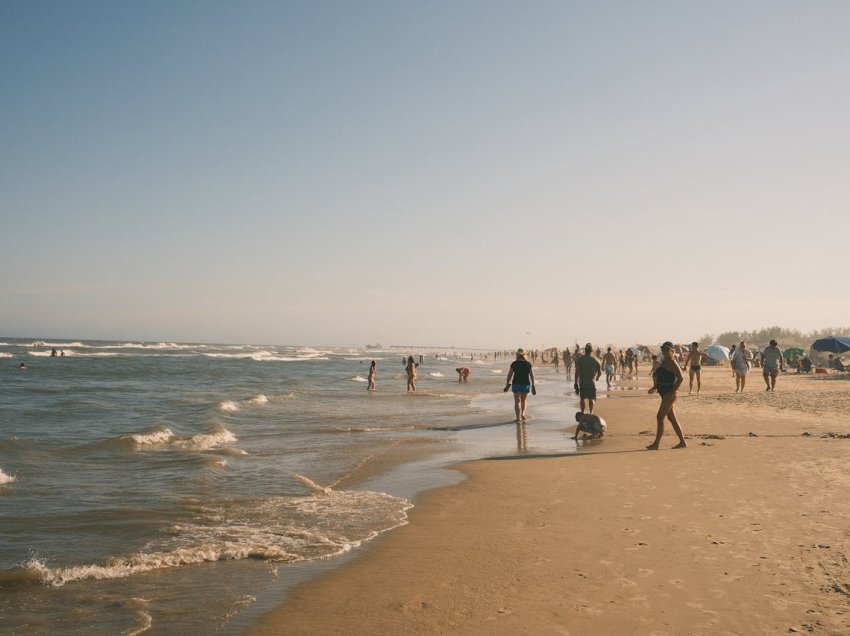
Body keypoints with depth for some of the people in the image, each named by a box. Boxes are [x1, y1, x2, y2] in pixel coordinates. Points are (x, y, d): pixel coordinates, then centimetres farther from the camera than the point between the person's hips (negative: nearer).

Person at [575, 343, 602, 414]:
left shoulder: (579, 360, -4)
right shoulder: (595, 360, -3)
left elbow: (577, 372, -11)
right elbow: (600, 372, 4)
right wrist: (597, 377, 26)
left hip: (582, 382, 1)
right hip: (591, 382, -1)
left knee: (582, 398, 13)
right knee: (591, 398, 3)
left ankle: (582, 413, 17)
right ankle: (591, 412, -10)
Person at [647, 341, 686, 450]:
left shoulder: (672, 363, -13)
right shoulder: (664, 362, 15)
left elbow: (681, 378, -21)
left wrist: (673, 391, -24)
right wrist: (655, 387, 16)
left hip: (669, 394, -10)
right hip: (665, 394, 10)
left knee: (660, 416, -10)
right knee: (671, 418, 13)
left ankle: (656, 444, -8)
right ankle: (682, 442, 19)